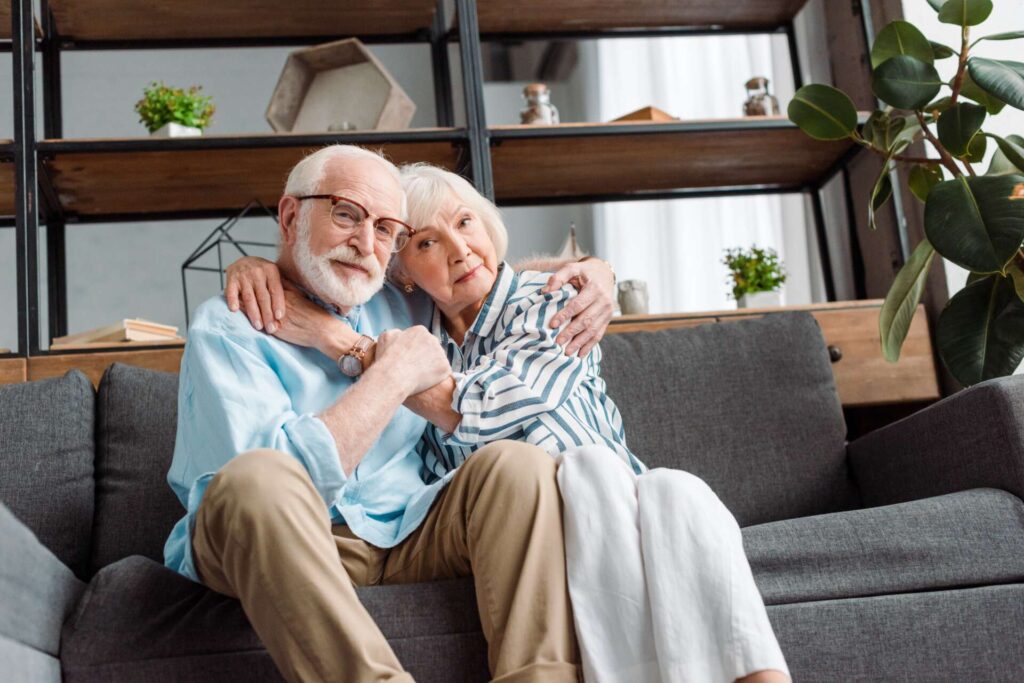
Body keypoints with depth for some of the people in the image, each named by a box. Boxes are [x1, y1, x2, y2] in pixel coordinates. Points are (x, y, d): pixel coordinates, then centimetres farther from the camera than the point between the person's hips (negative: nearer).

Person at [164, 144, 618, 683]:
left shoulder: (399, 303, 13)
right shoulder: (227, 329, -5)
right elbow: (273, 478, -22)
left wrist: (589, 268, 11)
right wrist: (394, 376, -14)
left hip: (404, 537, 5)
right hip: (274, 549, -5)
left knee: (518, 462, -17)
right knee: (255, 478, -35)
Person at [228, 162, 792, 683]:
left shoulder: (554, 305, 4)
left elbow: (475, 409, -12)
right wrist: (257, 266, 3)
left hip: (612, 511, 0)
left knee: (677, 492, -35)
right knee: (589, 466, -33)